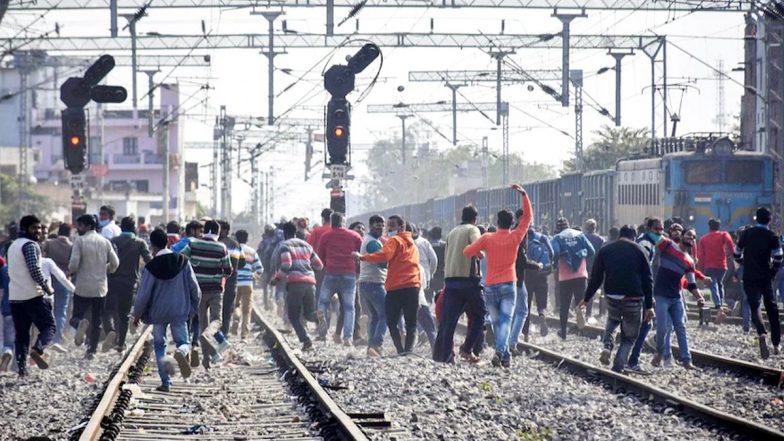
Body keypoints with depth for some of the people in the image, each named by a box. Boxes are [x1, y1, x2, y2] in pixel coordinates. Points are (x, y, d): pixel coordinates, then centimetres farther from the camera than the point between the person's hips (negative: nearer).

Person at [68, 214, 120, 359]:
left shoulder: (80, 241, -8)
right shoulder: (105, 242, 5)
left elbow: (73, 264, -15)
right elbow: (115, 263, 5)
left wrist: (71, 270, 7)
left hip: (83, 289, -4)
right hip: (101, 289, 4)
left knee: (76, 317, 6)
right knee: (96, 322, 12)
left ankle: (80, 324, -27)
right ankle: (92, 350, 9)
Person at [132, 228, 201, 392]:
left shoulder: (151, 267, -12)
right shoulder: (183, 261, -3)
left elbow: (143, 294, -8)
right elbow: (194, 288, 0)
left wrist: (137, 314, 6)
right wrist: (194, 307, 15)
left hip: (158, 312, -1)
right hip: (180, 311, 2)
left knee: (159, 345, 14)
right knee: (184, 341, 12)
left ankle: (165, 381, 7)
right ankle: (181, 352, -26)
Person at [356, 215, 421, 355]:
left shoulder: (394, 240, 0)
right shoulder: (412, 244, 24)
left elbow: (383, 255, -17)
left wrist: (362, 257, -12)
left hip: (396, 288, -6)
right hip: (413, 287, 6)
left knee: (392, 322, 2)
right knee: (411, 323, 5)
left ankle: (400, 350, -11)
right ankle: (408, 350, -9)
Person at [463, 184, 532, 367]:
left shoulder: (487, 238, -3)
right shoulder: (515, 237, -2)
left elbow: (467, 252, 0)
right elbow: (528, 216, 6)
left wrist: (478, 252, 21)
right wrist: (523, 194, 6)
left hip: (490, 287, 1)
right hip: (508, 285, -1)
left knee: (496, 322, 11)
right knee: (505, 320, -9)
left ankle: (506, 356, 8)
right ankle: (500, 350, -30)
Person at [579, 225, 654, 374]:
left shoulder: (605, 250, 8)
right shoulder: (638, 251, 4)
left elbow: (596, 277, 9)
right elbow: (647, 279, 2)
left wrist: (587, 298, 20)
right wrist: (649, 306, 3)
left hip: (612, 297, 2)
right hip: (634, 299, -2)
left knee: (613, 320, 33)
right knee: (629, 337, 12)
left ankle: (607, 346, 6)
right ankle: (618, 367, -1)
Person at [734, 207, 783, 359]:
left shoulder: (747, 233, 1)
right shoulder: (772, 237, -5)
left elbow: (736, 254, 8)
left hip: (749, 278, 0)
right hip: (766, 278, 0)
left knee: (755, 306, -5)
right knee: (772, 309, 12)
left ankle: (762, 334, -34)